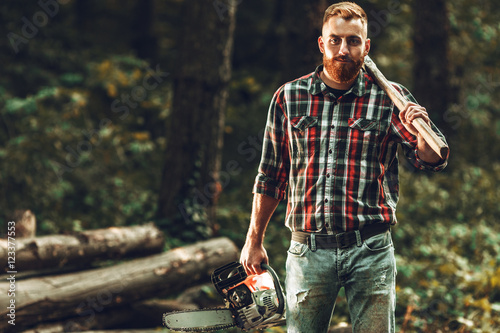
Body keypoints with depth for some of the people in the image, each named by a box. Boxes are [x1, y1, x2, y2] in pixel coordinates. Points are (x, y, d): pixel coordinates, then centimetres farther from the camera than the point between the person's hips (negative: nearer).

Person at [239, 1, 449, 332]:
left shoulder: (389, 97, 2)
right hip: (308, 251, 1)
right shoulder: (289, 97, 5)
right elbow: (271, 175, 12)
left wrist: (422, 131, -24)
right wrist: (254, 240, 12)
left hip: (371, 251, -1)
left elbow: (432, 160, -1)